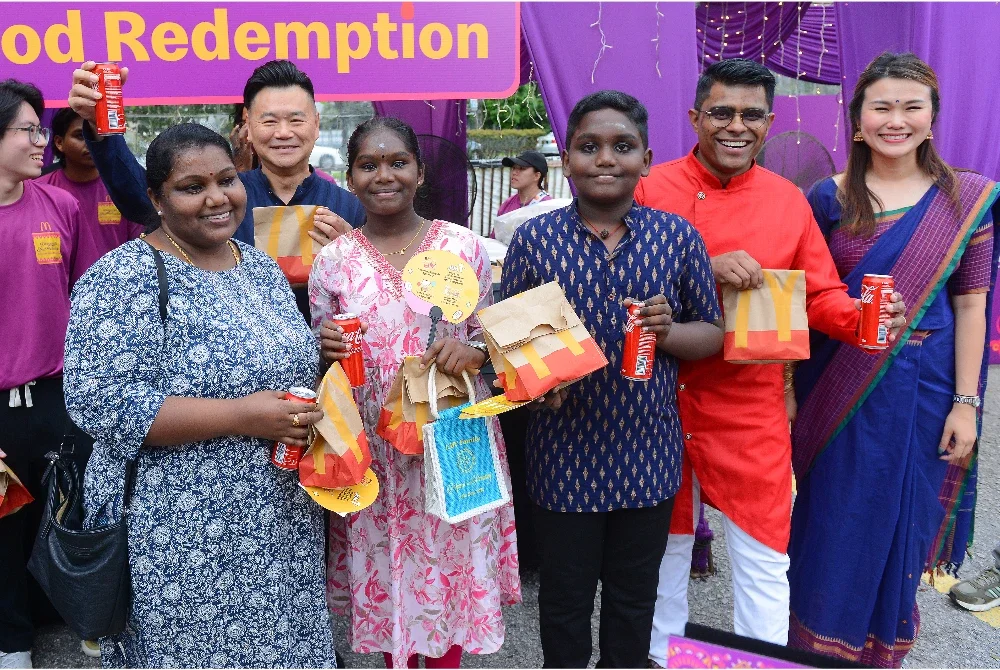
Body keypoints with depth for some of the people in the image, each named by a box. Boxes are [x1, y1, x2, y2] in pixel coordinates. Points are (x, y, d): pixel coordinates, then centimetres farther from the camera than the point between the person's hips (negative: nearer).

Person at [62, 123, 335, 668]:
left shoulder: (262, 267, 7)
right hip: (182, 532, -6)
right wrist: (239, 416, -25)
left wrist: (312, 400, -3)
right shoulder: (124, 280, -15)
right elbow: (100, 400, -22)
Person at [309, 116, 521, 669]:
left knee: (451, 557, 9)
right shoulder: (332, 260, 1)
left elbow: (492, 332, 6)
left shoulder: (463, 245, 0)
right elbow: (319, 357, 8)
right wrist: (327, 350, -14)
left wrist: (473, 350, -15)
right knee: (385, 565, 11)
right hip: (374, 443, 1)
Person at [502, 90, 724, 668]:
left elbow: (712, 334, 4)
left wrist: (669, 332, -16)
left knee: (634, 598, 20)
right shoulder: (534, 239, -4)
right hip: (565, 452, -1)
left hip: (649, 454, 1)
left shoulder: (678, 237, -2)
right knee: (565, 597, 16)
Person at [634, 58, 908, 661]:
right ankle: (662, 654, 41)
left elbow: (822, 295, 5)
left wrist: (862, 317, -16)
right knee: (666, 543, 18)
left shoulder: (789, 200, 2)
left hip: (751, 403, 1)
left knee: (763, 556, 7)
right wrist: (703, 270, -25)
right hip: (664, 401, 0)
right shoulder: (654, 189, -6)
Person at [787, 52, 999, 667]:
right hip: (839, 388, 0)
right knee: (835, 521, 9)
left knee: (902, 518, 13)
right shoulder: (830, 198, -2)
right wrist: (790, 387, -2)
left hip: (923, 390, 0)